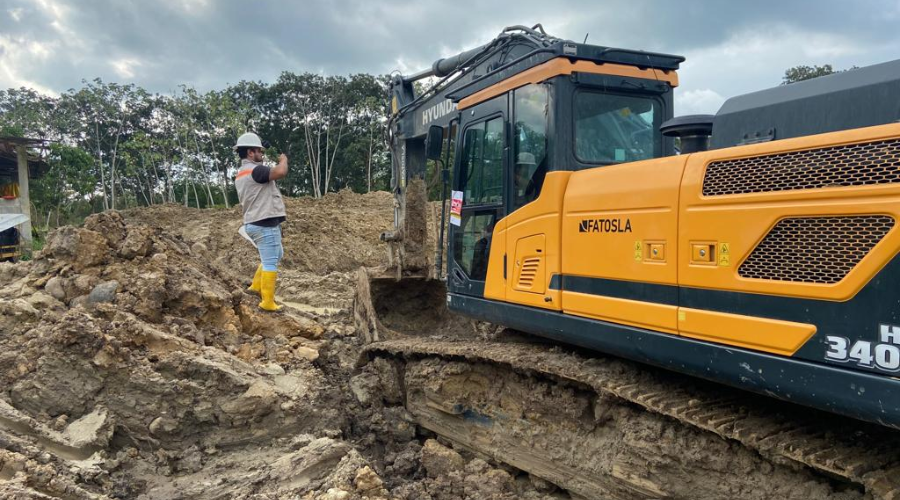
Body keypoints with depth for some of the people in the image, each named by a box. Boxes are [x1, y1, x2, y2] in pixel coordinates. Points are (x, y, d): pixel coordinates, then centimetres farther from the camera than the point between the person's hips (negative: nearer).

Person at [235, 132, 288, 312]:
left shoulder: (240, 174, 16)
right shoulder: (255, 170, -16)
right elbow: (281, 172, -29)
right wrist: (283, 159, -10)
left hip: (255, 223, 10)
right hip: (265, 224, -10)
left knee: (276, 255, 25)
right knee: (270, 263, -4)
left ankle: (256, 286, 26)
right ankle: (267, 303, 2)